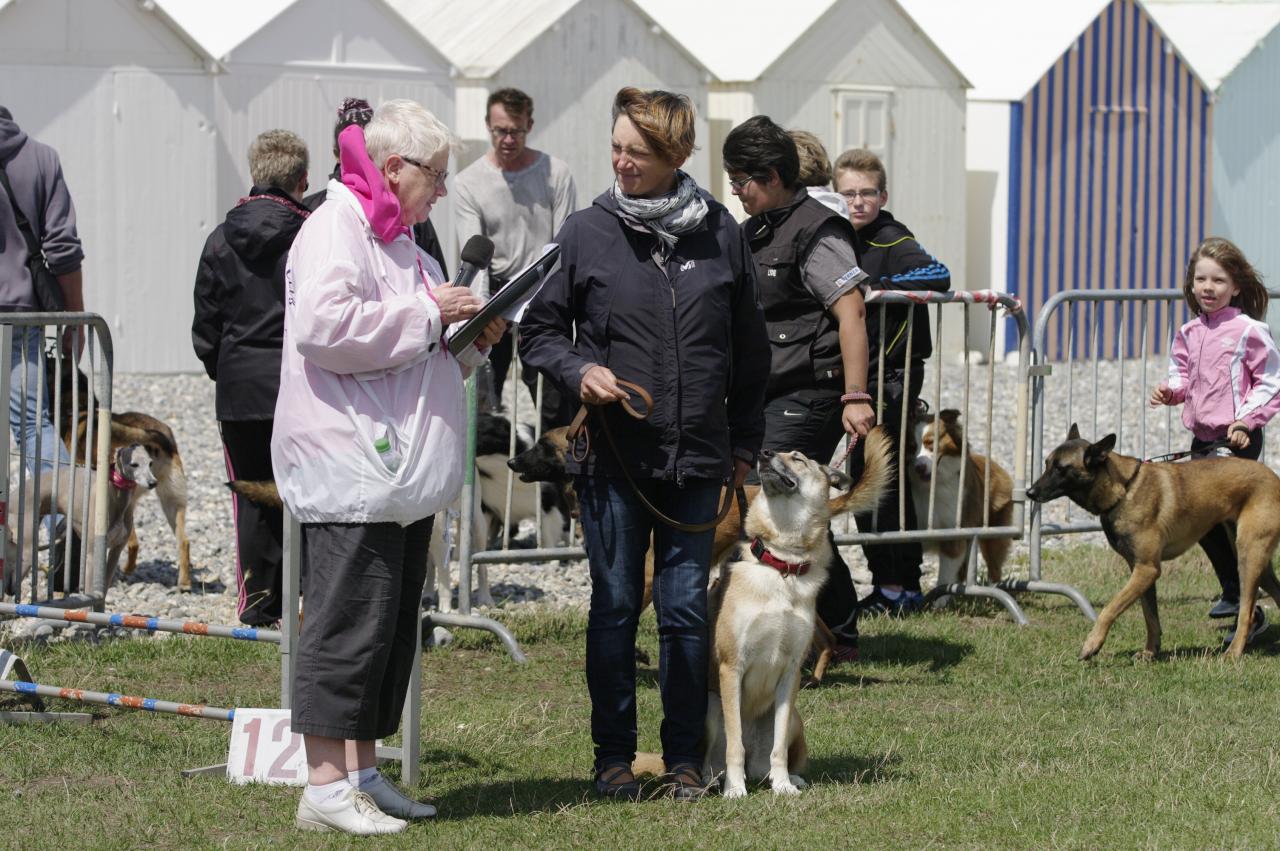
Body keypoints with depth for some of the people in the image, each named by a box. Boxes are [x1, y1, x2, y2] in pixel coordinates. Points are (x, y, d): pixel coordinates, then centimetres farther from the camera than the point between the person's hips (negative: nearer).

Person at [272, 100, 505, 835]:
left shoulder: (395, 239, 22)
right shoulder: (336, 230, -9)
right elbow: (327, 326, -24)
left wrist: (468, 345, 11)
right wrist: (428, 314, -17)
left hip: (400, 467, 10)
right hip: (349, 467, -10)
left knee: (392, 627, 11)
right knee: (349, 622, -11)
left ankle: (361, 772, 17)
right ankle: (326, 786, -10)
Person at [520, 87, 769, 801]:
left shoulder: (721, 234, 3)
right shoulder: (586, 235, -1)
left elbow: (749, 348, 13)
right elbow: (539, 332, 7)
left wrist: (744, 443, 13)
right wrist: (580, 369, -13)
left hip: (697, 458, 1)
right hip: (614, 455, -1)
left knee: (687, 609, 4)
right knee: (616, 607, 4)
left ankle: (686, 758, 13)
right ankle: (614, 756, 13)